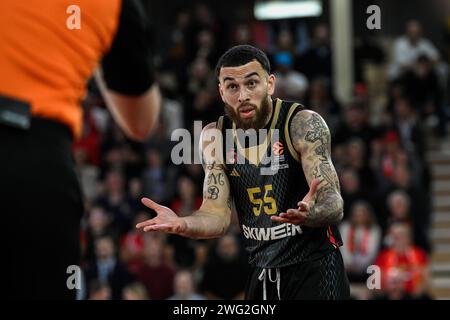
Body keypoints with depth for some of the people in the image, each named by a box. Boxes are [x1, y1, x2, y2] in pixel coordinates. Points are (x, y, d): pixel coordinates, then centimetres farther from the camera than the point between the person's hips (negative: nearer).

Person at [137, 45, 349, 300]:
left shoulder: (305, 124, -14)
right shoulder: (215, 136, 0)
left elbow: (335, 206, -20)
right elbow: (218, 216, -4)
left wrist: (309, 214, -44)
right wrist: (182, 225, -26)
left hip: (314, 267, -4)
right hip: (262, 273, 4)